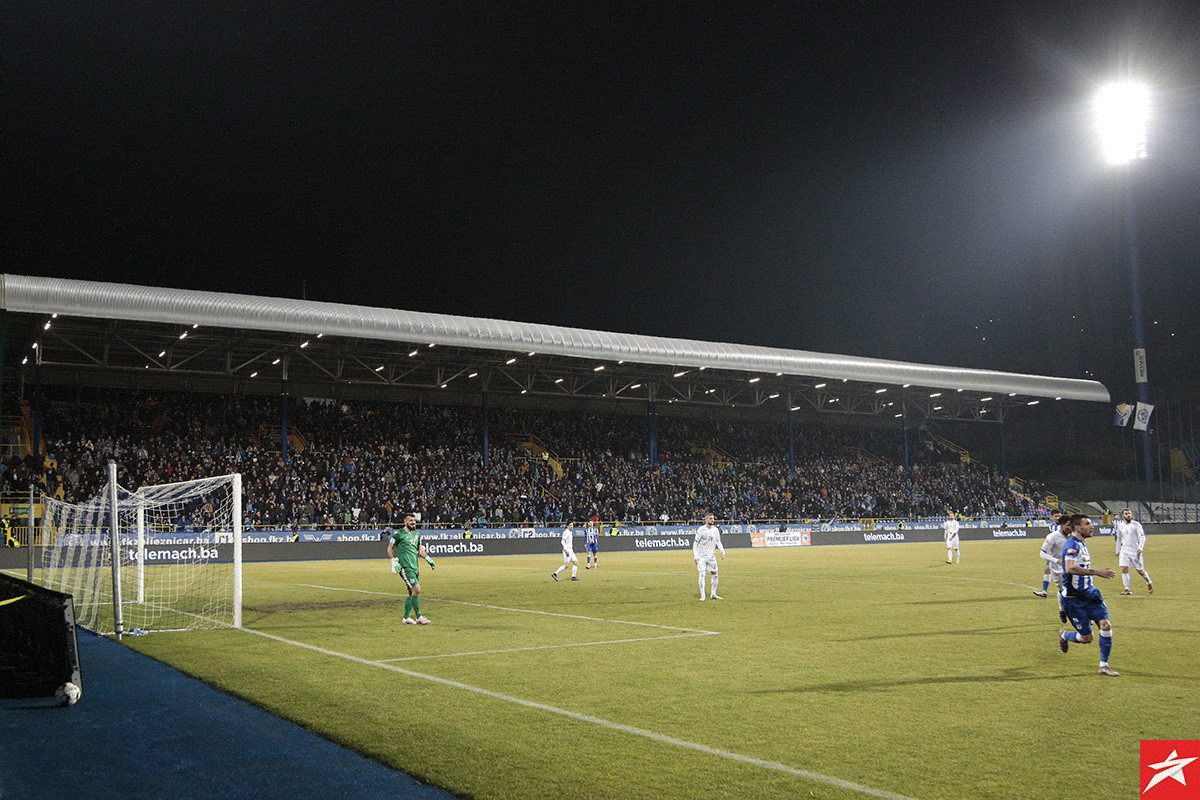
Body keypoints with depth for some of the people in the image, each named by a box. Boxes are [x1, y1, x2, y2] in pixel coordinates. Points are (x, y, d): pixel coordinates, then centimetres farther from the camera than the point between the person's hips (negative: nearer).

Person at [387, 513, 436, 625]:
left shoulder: (417, 534, 17)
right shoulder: (399, 534, -4)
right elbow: (390, 548, 2)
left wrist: (428, 558, 17)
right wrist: (394, 562, -7)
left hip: (414, 566, 8)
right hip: (405, 566, -7)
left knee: (412, 593, 9)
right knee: (416, 589, -15)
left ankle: (406, 617, 18)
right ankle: (418, 617, -8)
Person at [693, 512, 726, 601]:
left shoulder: (715, 529, 6)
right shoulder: (701, 530, -11)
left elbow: (718, 542, 14)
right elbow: (695, 544, -9)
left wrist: (723, 552, 3)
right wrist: (695, 556, -15)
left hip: (711, 556, 5)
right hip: (702, 556, -5)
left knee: (715, 574, 6)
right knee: (702, 574, -13)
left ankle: (713, 594, 19)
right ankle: (702, 596, -10)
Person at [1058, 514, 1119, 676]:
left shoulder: (1082, 544, 14)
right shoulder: (1071, 544, -16)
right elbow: (1070, 568, -32)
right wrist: (1096, 572, -31)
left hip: (1089, 593, 8)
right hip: (1073, 598, -8)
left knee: (1106, 625, -10)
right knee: (1086, 638, -2)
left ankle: (1104, 665, -1)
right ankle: (1064, 636, 31)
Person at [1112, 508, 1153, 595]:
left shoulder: (1136, 524, -5)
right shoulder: (1120, 525, 8)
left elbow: (1142, 537, -10)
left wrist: (1140, 548, -24)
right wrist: (1117, 551, 23)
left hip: (1135, 550, -3)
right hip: (1124, 550, 3)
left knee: (1140, 571, 3)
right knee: (1124, 568, -12)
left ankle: (1149, 583, 31)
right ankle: (1127, 589, -6)